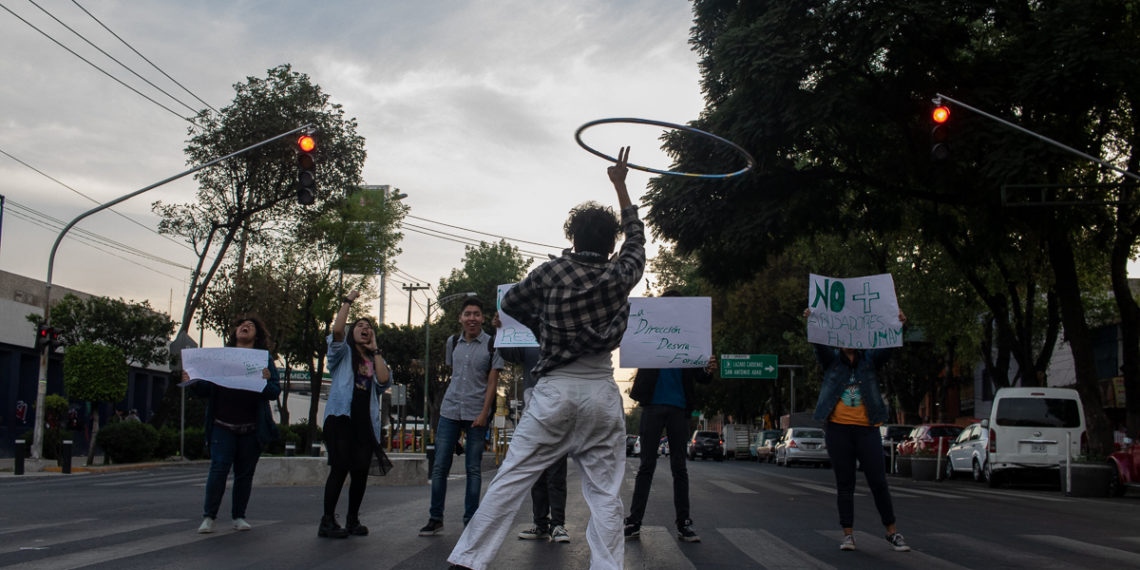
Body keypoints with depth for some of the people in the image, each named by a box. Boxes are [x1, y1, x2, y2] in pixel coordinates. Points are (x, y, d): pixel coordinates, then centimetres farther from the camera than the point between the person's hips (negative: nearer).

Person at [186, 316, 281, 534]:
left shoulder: (264, 359, 10)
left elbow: (275, 392, 2)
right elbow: (207, 389, 11)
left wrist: (266, 381, -20)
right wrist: (193, 384, -10)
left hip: (252, 429, 0)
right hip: (222, 425, 0)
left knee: (245, 473, 5)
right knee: (219, 468, -10)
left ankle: (239, 516, 16)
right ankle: (208, 516, 0)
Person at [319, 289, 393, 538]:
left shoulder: (374, 360, 23)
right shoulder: (343, 353, 13)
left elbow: (384, 380, 2)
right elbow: (337, 330, -8)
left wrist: (375, 351, 8)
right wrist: (347, 302, 0)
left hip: (365, 421, 4)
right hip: (341, 415, -4)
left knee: (361, 471, 0)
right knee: (340, 467, -13)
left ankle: (353, 520, 13)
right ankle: (327, 522, -8)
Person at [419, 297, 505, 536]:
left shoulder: (491, 345, -1)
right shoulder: (452, 342, 10)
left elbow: (492, 382, -3)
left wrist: (484, 413, -10)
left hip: (477, 413, -3)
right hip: (450, 410, 3)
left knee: (474, 469, 1)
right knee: (439, 466, 1)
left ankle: (470, 520, 10)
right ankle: (435, 518, 11)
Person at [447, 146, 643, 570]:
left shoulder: (552, 272, -1)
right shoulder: (620, 276, 1)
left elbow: (510, 303, 14)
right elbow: (637, 237, 21)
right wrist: (620, 185, 31)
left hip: (554, 390, -1)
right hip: (601, 392, 1)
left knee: (510, 480, 1)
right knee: (605, 493, 5)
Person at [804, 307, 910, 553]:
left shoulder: (870, 359, 8)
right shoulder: (831, 359, 6)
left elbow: (887, 347, -8)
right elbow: (819, 345, -11)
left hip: (867, 429, 0)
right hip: (838, 428, 0)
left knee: (879, 482, 1)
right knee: (844, 484, 5)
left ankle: (892, 532, 13)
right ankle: (848, 534, 11)